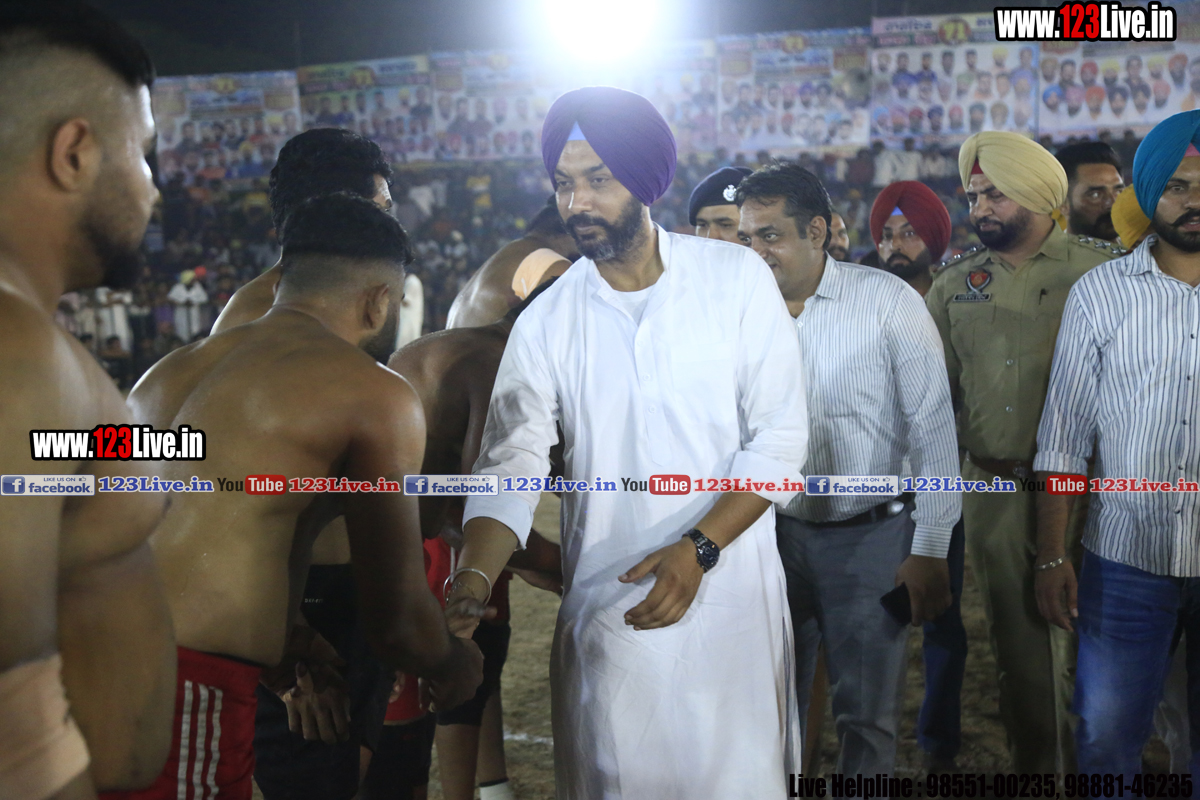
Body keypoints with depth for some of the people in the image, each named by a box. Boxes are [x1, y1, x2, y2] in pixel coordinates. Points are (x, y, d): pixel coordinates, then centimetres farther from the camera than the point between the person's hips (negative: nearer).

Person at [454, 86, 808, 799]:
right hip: (606, 607, 1)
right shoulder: (546, 323, 0)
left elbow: (781, 438, -6)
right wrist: (473, 576, -21)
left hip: (730, 598, -1)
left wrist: (698, 549, -17)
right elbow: (511, 466, -4)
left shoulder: (736, 279, -4)